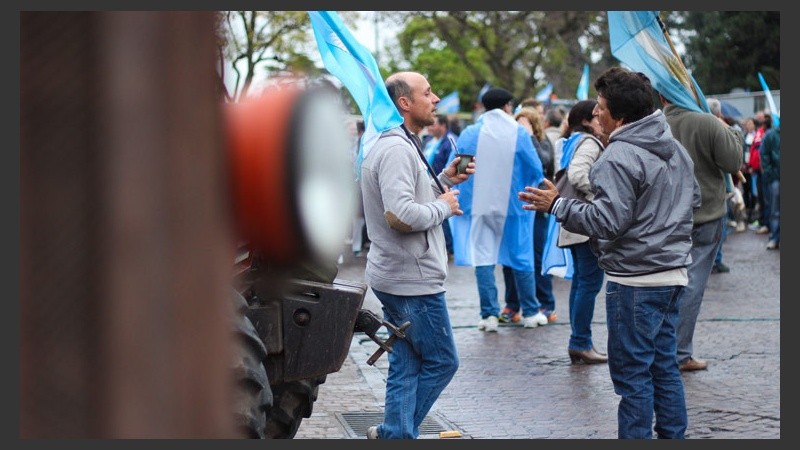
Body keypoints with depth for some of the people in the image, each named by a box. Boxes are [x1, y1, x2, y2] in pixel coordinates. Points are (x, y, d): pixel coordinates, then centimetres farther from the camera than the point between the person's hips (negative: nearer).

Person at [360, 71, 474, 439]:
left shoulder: (397, 145, 15)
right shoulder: (397, 149, -20)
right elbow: (400, 215, -30)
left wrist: (446, 180, 9)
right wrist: (443, 206, -15)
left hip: (397, 277, 10)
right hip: (413, 279, -10)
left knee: (406, 366, 12)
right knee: (441, 361, 1)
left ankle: (397, 433, 16)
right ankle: (394, 432, 7)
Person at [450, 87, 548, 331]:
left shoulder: (469, 134, -3)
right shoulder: (519, 133, -5)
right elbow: (535, 169, -2)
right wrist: (532, 192, 18)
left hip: (479, 205, 0)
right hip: (512, 205, 0)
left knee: (483, 258, 5)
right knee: (521, 258, 11)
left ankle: (489, 314, 3)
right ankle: (531, 312, 20)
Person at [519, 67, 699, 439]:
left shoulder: (619, 157, -18)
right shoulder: (676, 149, 11)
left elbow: (607, 221, -22)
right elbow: (694, 199, 23)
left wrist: (557, 206, -13)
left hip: (635, 279, -9)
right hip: (674, 272, 9)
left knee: (632, 373, -2)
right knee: (664, 366, 16)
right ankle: (673, 436, 21)